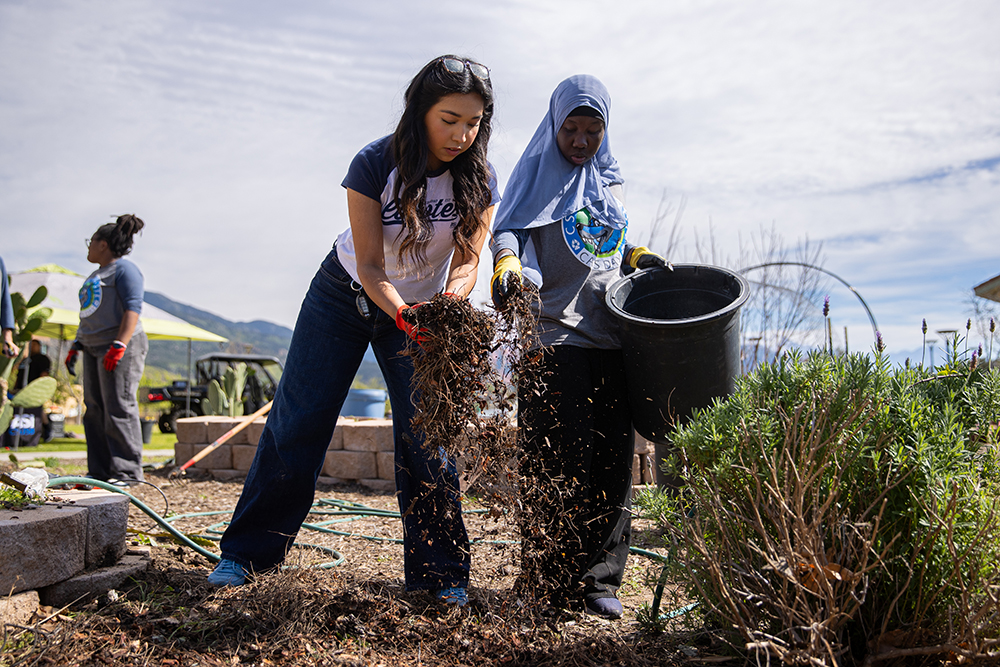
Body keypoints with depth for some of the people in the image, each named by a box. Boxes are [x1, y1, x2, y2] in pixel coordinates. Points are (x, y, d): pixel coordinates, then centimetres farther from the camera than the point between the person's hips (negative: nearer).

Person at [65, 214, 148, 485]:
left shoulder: (124, 269, -5)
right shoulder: (95, 275, 24)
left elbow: (132, 309, -15)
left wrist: (119, 345, -23)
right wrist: (77, 346, 21)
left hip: (121, 346, -10)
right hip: (94, 347, 10)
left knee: (119, 408, -11)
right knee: (94, 409, 7)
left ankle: (128, 472, -8)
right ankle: (99, 471, 11)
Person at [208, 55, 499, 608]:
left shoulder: (479, 182, -16)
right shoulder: (374, 164, -24)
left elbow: (467, 261, -18)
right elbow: (369, 265, -25)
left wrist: (446, 305, -40)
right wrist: (404, 315, -43)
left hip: (423, 310, 2)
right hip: (346, 296, -1)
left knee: (425, 435, -6)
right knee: (298, 422, 0)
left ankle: (439, 572, 7)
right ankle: (248, 551, 14)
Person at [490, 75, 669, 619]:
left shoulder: (608, 182, 20)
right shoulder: (538, 173, 6)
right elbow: (508, 228, -8)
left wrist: (637, 257, 11)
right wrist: (506, 263, -28)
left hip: (611, 338, 5)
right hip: (555, 335, -5)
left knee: (611, 460, 4)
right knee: (558, 462, -5)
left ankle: (600, 578, 14)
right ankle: (552, 585, 7)